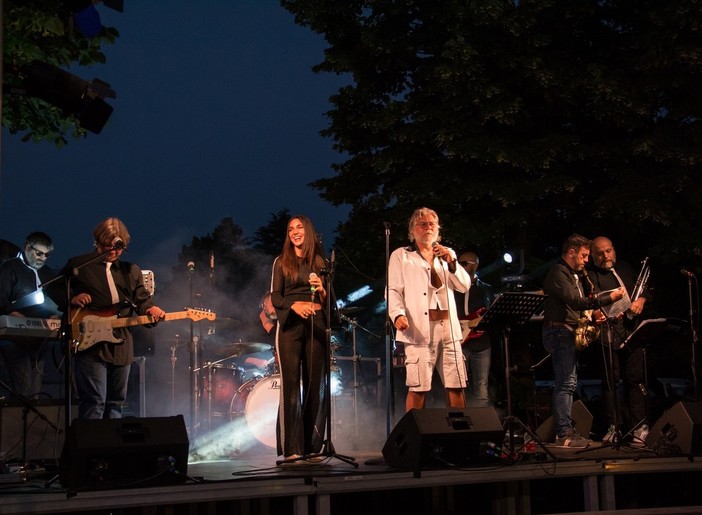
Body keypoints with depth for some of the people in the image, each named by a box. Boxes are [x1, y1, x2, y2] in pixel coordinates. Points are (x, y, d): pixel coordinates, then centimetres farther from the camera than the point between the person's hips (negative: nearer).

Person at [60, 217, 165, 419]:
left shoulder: (132, 271, 17)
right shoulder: (77, 265, 5)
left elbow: (142, 300, 12)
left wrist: (151, 310, -11)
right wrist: (72, 299, -12)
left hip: (121, 347, 5)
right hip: (90, 344, -5)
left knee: (116, 403, 11)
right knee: (94, 402, -11)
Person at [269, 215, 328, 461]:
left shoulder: (320, 262, 14)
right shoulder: (282, 262, 9)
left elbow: (329, 300, 13)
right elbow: (275, 297, 0)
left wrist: (321, 290, -9)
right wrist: (294, 305, -19)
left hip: (316, 324, 2)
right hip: (290, 324, -2)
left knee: (315, 385, -1)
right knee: (290, 384, -8)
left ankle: (312, 446, 3)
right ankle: (291, 448, -9)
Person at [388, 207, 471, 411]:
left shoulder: (447, 254, 22)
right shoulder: (401, 256, 11)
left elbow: (464, 286, 12)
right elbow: (393, 291, 2)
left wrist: (451, 263, -4)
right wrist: (398, 314, -16)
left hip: (449, 327, 4)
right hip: (420, 329, -4)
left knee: (457, 386, 0)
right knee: (418, 388, -9)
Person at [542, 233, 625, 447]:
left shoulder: (574, 275, 20)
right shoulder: (558, 273, -13)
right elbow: (575, 301, -25)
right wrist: (609, 297, -26)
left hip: (571, 333, 10)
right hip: (559, 331, -10)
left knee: (568, 383, 11)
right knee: (566, 383, -13)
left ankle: (566, 430, 16)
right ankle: (564, 433, -13)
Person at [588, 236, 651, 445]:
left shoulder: (626, 268, 18)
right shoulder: (591, 276, 1)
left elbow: (644, 290, 24)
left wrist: (642, 299, 2)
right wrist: (597, 313, -31)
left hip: (633, 331, 4)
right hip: (610, 333, -4)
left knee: (636, 379, 3)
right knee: (611, 381, -2)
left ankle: (638, 426, 8)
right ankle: (613, 427, 5)